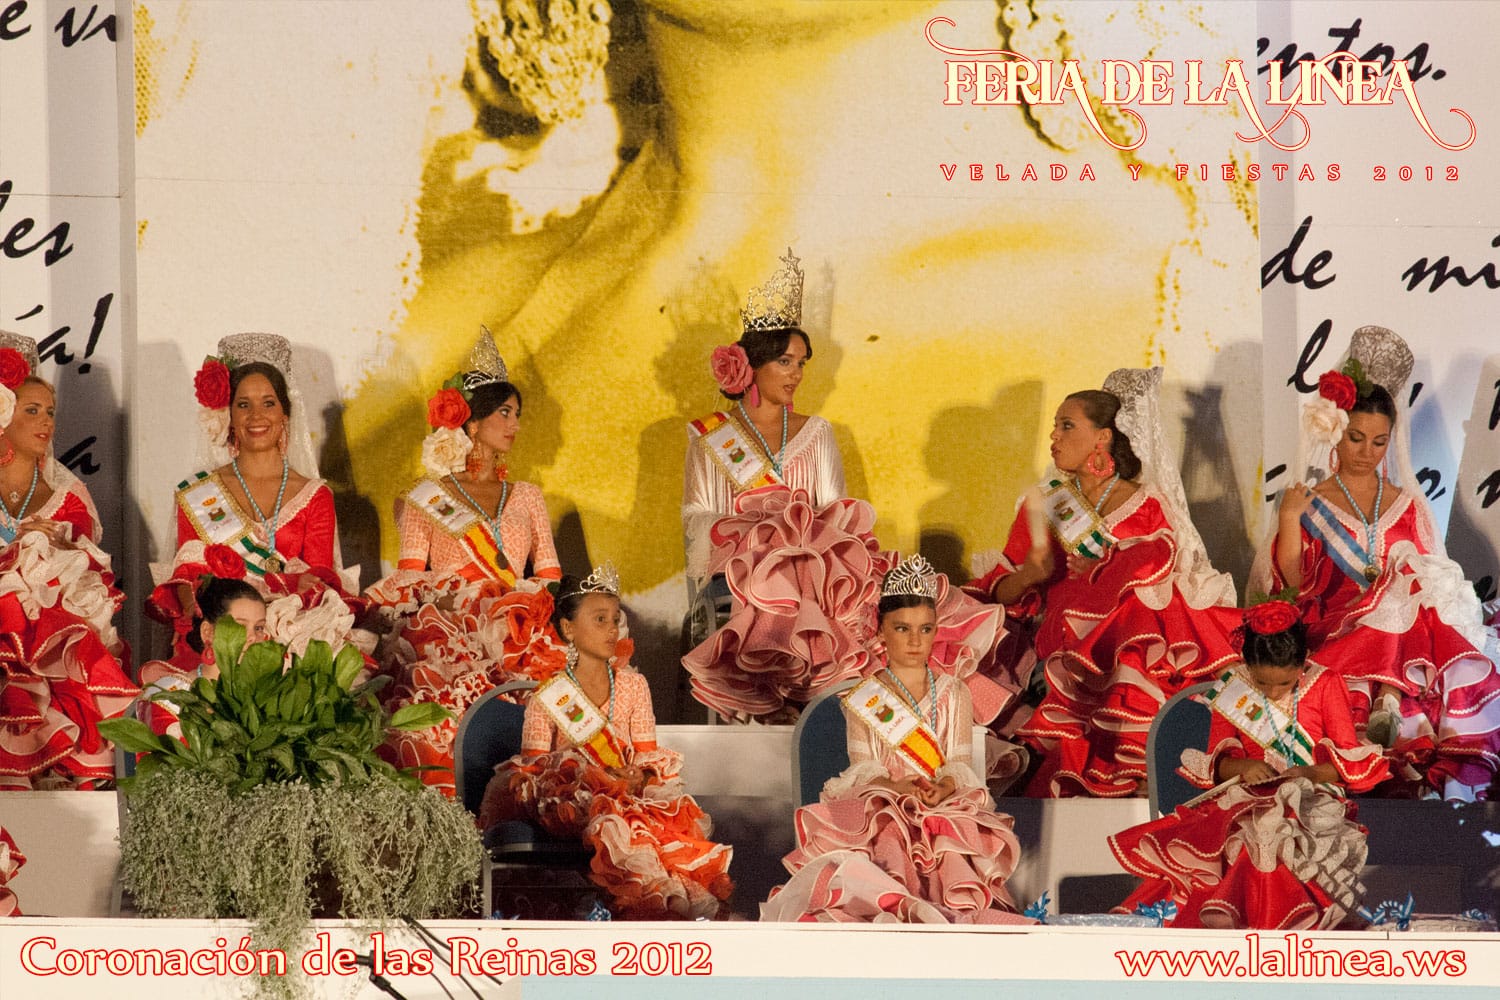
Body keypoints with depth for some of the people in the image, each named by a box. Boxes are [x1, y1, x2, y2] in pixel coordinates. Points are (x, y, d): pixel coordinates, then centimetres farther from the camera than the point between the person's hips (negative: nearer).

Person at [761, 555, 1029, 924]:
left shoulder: (952, 694, 15)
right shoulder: (864, 698, 12)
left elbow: (959, 763, 6)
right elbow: (863, 769, 2)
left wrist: (943, 788, -20)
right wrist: (897, 787, -21)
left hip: (945, 806, 1)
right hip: (880, 807, -1)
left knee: (953, 848, -35)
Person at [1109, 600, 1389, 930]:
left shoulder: (1325, 686, 5)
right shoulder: (1232, 691, 10)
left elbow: (1350, 759, 3)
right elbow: (1216, 762, 10)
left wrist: (1312, 772, -18)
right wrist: (1241, 766, -14)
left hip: (1312, 799, -2)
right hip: (1248, 798, 2)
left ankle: (1227, 904, -52)